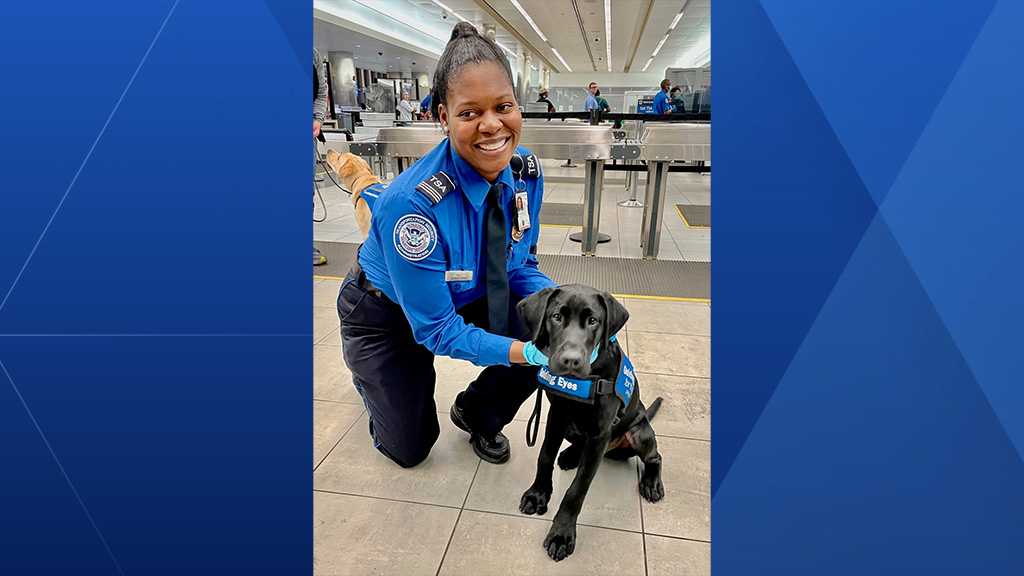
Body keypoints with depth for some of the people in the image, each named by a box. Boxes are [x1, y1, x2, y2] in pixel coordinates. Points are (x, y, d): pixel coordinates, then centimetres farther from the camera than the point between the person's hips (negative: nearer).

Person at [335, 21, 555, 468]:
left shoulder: (526, 171, -20)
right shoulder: (410, 203, -39)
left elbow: (521, 267, -7)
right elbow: (437, 329, -30)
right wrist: (525, 352, -39)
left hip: (467, 299, 5)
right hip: (386, 314, -4)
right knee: (410, 450, 8)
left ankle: (475, 414, 9)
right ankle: (372, 376, 38)